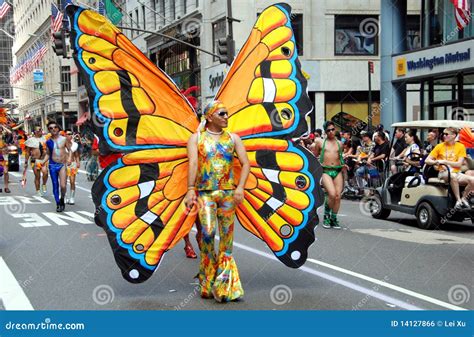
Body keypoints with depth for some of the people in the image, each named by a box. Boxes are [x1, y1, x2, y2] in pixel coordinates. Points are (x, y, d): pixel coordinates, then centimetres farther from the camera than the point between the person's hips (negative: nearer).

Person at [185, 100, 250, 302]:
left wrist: (240, 187, -8)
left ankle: (224, 285, 9)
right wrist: (190, 190, -16)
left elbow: (245, 163, 6)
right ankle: (207, 283, -1)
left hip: (228, 192, 2)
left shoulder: (233, 138, 13)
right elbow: (193, 164, -5)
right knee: (208, 232, -16)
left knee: (226, 235, 0)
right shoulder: (196, 138, 8)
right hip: (205, 192, -2)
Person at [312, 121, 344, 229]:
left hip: (337, 171, 3)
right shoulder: (320, 142, 8)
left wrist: (343, 164, 13)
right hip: (325, 171, -3)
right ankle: (326, 216, 2)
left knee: (338, 195, -6)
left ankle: (334, 218, 10)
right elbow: (314, 156, 15)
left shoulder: (339, 143, 16)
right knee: (332, 194, -21)